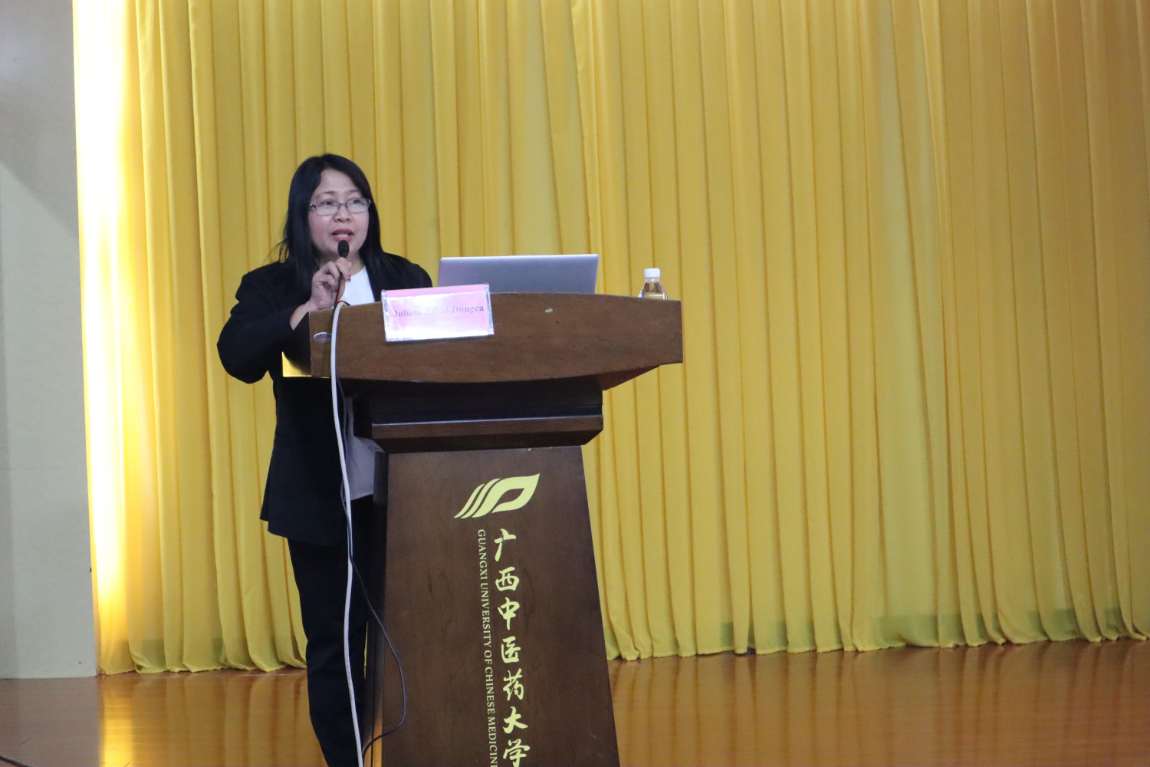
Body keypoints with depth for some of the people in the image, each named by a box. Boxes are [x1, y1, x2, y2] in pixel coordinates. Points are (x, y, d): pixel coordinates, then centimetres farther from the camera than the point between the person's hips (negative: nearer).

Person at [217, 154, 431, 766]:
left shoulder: (406, 279, 12)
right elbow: (237, 356, -11)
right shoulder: (270, 289, 6)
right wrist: (310, 309, -19)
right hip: (319, 497, -1)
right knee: (333, 644, 5)